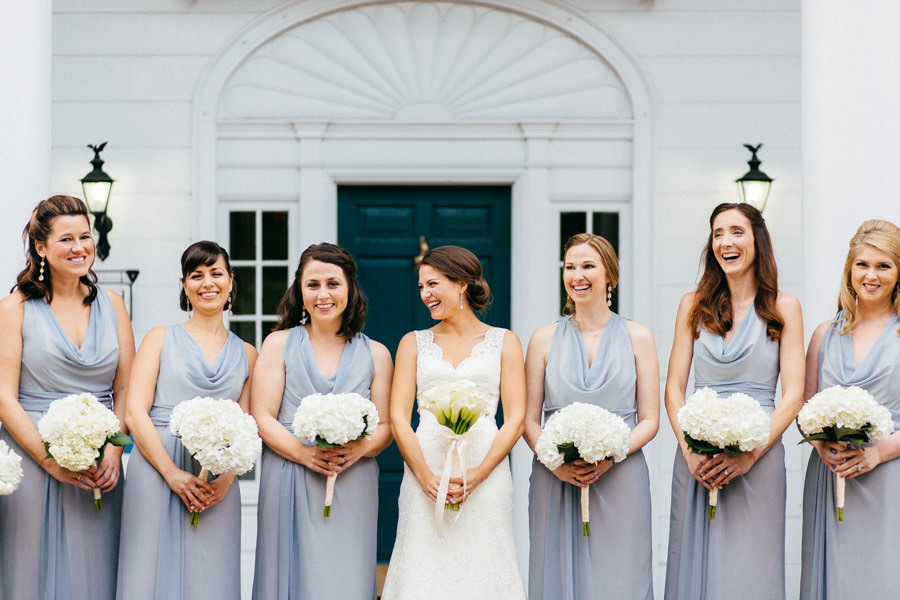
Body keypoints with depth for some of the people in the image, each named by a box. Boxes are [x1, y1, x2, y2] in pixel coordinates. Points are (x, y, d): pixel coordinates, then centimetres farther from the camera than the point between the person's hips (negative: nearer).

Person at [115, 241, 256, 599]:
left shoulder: (245, 355, 15)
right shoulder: (160, 339, 9)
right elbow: (136, 412, -1)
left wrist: (227, 478, -9)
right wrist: (173, 473, -13)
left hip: (217, 485, 2)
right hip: (156, 472, -2)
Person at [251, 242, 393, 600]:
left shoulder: (375, 354, 11)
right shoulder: (279, 345, 8)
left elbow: (385, 426, 9)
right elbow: (262, 418, 0)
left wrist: (360, 449, -14)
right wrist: (304, 453, -16)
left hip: (352, 488, 1)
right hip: (289, 486, -1)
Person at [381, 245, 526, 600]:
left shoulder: (504, 342, 9)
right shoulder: (413, 343, 13)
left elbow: (515, 418, 2)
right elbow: (398, 418, 5)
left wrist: (477, 475, -11)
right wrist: (426, 476, -11)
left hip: (485, 475, -1)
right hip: (425, 475, 1)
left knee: (481, 570, -4)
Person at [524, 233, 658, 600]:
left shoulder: (637, 338, 6)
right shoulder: (544, 339, 8)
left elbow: (649, 421, 3)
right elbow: (528, 421, 6)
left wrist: (611, 456, -14)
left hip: (620, 484, -1)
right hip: (555, 484, 1)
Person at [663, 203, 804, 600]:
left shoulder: (783, 308, 4)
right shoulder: (693, 306, 11)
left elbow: (793, 396, -2)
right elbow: (674, 388, 6)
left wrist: (750, 454, -14)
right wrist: (690, 449, -10)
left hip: (758, 459, -2)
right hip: (697, 459, 2)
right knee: (696, 566, 2)